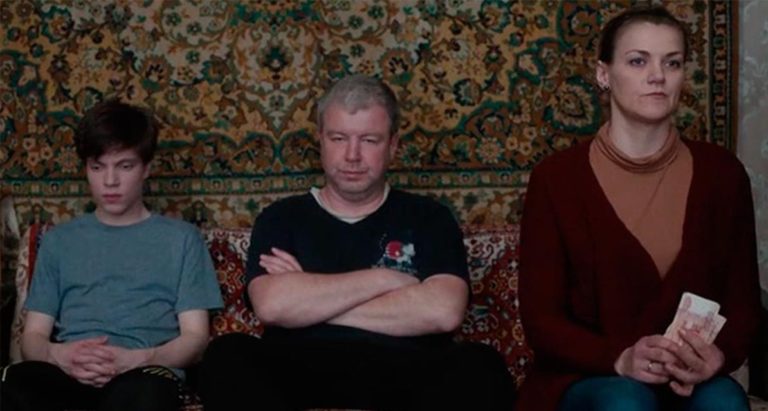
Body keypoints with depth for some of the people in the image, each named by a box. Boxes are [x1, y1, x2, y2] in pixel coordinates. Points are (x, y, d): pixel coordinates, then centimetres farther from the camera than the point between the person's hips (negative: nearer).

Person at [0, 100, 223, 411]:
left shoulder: (181, 238, 17)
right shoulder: (58, 240, 23)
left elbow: (195, 337, 8)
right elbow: (32, 336, 16)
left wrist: (137, 359, -13)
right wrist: (57, 354, -10)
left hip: (144, 375, -2)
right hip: (69, 372, 2)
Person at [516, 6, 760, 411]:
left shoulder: (721, 172, 3)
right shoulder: (556, 178, -5)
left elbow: (743, 300, 5)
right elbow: (541, 317, -5)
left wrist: (719, 356, -18)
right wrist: (619, 359, -23)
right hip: (588, 378, -2)